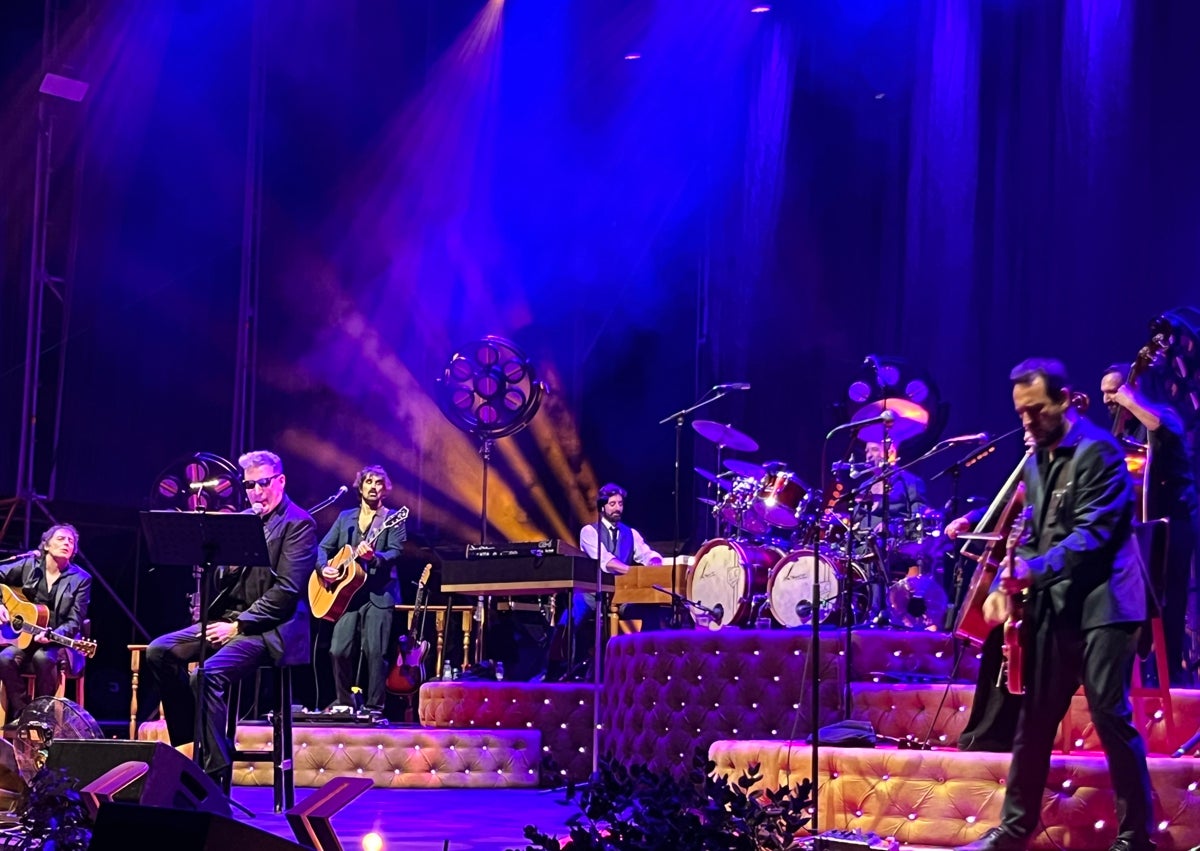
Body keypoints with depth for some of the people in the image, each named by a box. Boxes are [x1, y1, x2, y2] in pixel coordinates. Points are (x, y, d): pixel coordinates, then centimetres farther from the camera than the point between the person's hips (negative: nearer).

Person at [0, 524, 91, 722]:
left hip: (59, 641, -2)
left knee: (43, 657, -37)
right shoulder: (29, 565, 3)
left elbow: (74, 622, -7)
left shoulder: (81, 579, -3)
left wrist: (52, 636, -26)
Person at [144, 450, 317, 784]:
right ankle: (191, 740, 1)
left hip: (267, 628, -8)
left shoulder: (298, 524, -6)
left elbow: (287, 591, -15)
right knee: (159, 651, -8)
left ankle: (216, 772, -24)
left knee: (209, 672, -29)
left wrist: (238, 626, -17)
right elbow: (220, 582, 16)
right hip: (230, 618, 8)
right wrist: (229, 563, -8)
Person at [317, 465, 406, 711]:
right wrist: (324, 567, -4)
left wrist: (373, 557, -28)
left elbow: (395, 552, -8)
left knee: (375, 651, -10)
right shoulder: (345, 518, 17)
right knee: (340, 650, -3)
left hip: (379, 593, -4)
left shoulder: (393, 519, 4)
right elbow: (323, 548, 17)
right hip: (346, 592, 4)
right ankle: (344, 702, 12)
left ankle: (374, 706, -4)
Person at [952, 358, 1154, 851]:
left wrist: (1035, 569, -27)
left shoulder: (1097, 450, -11)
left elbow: (1093, 532, -19)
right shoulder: (1036, 459, 15)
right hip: (1053, 605, 8)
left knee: (1111, 716, -6)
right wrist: (1006, 583, 5)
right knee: (1033, 719, 11)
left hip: (1100, 604, -8)